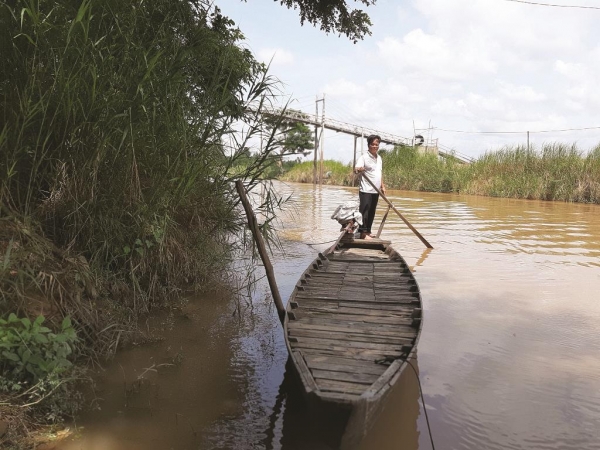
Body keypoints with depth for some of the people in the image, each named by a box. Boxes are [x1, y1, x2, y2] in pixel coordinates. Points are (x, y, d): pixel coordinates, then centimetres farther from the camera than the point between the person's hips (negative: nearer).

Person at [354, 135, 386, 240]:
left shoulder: (379, 158, 15)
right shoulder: (364, 157, -10)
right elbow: (356, 169, -25)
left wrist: (382, 186, 19)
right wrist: (358, 169, -48)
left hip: (376, 191, 8)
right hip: (366, 190, -8)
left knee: (371, 212, 12)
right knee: (364, 211, -8)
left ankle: (368, 231, 21)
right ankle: (363, 232, -6)